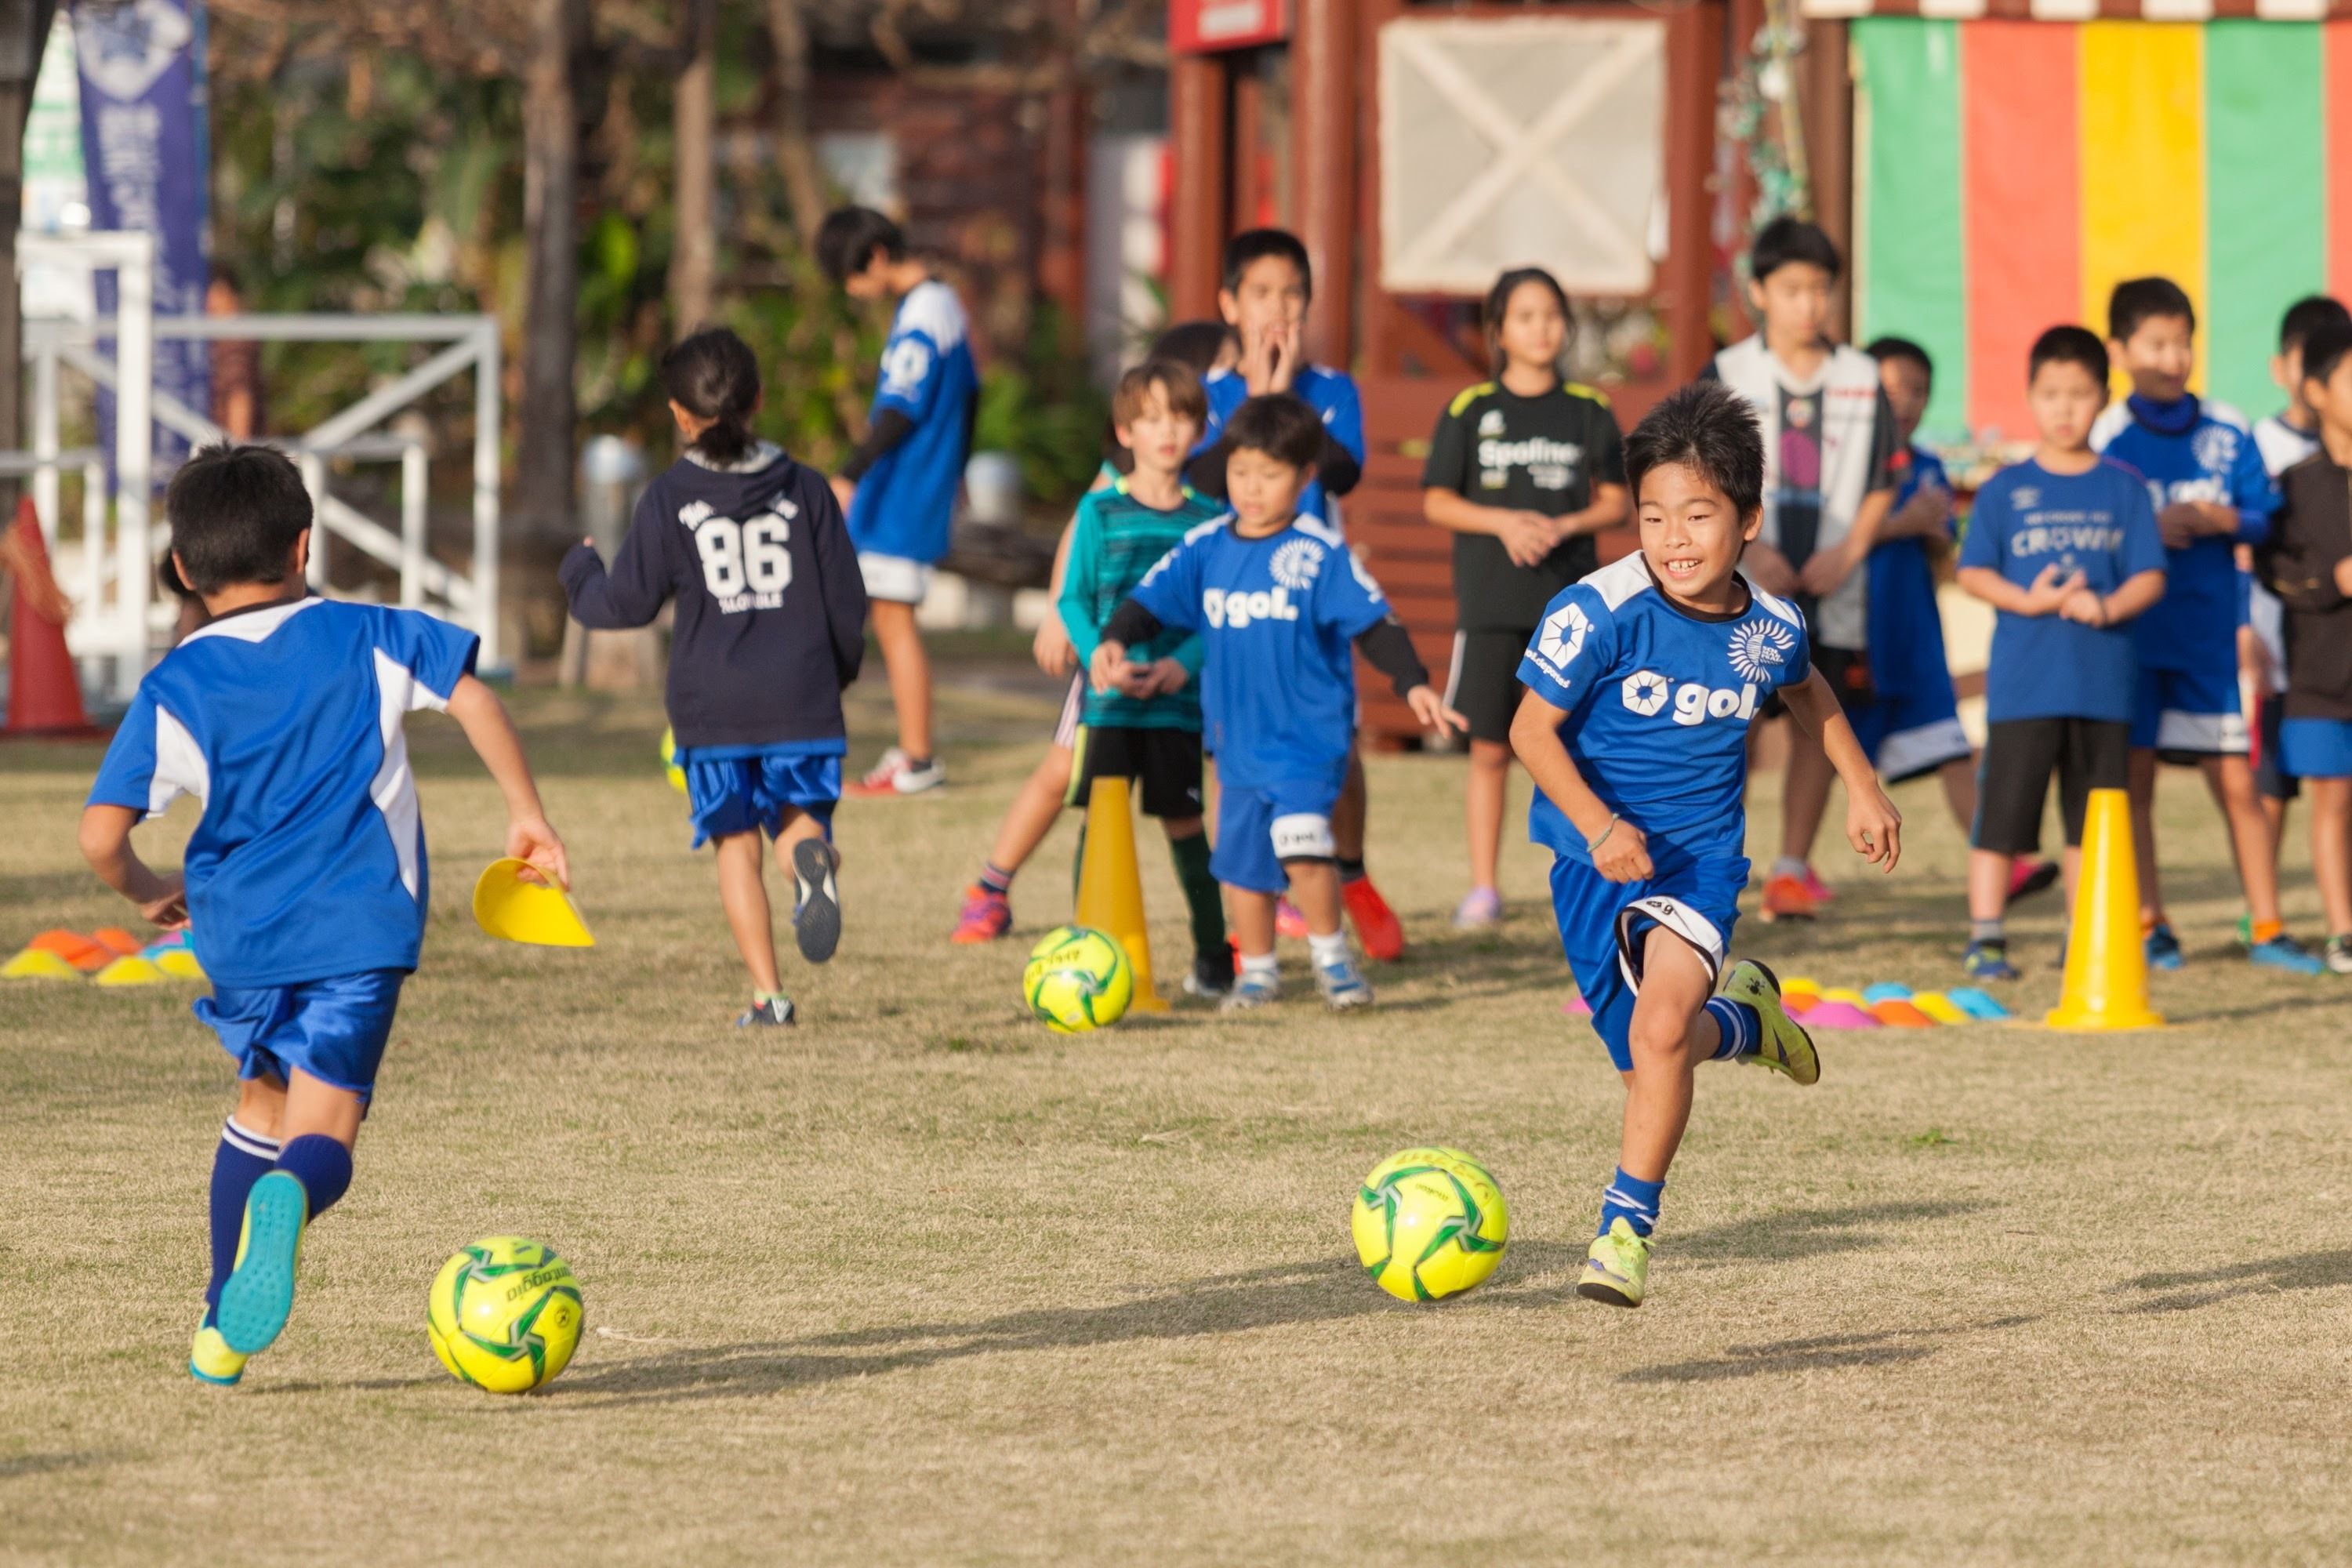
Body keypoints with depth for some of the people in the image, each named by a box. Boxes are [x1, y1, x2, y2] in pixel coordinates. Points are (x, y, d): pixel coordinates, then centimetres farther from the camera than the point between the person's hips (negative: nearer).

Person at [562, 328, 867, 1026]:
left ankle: (767, 993, 0)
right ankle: (812, 858, -26)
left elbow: (627, 603, 0)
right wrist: (836, 673, 26)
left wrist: (581, 575, 22)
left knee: (735, 843, 8)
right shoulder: (805, 489, 4)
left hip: (713, 709, -1)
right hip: (802, 702, 1)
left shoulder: (669, 498, -3)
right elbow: (847, 603, 7)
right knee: (798, 817, 13)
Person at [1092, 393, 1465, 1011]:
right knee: (1242, 861, 13)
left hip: (1309, 733, -5)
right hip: (1239, 739, 5)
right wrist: (1114, 642, -18)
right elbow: (1152, 600, 1)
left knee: (1301, 844, -22)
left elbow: (1373, 622, -7)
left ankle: (1331, 955, -1)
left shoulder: (1320, 553, -8)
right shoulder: (1206, 548, 2)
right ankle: (1257, 970, 31)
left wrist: (1413, 684, -17)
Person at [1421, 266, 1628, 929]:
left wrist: (1561, 526, -12)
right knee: (1490, 750, 0)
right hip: (1489, 602, 0)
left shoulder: (1589, 411, 6)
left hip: (1571, 600, 0)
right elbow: (1437, 501, 4)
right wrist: (1503, 523, -12)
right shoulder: (1470, 411, 4)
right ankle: (1483, 887, 6)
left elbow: (1614, 501, 6)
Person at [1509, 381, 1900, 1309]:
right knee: (1653, 1059, 11)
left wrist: (1861, 787, 21)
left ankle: (1628, 1230, -16)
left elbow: (1805, 691, 19)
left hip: (1700, 858, 0)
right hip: (1598, 860, 0)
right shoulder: (1602, 613, -19)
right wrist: (1598, 824, -27)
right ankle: (1740, 1018, 45)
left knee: (1661, 1028, -24)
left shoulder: (1769, 628, -6)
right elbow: (1533, 728, -14)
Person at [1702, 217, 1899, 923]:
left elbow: (1881, 487, 9)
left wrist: (1847, 552, -5)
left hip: (1830, 583, 2)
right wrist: (1750, 549, -13)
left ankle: (1793, 867, 10)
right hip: (1744, 584, -2)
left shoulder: (1862, 380, 7)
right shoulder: (1727, 374, 2)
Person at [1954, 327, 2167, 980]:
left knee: (2093, 816, 9)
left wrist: (2109, 606, -17)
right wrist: (2027, 600, -16)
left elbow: (2149, 576, 3)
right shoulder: (2008, 488, 4)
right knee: (2004, 811, -4)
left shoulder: (2123, 489, 6)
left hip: (2102, 681, 2)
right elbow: (1973, 571, 1)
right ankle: (1985, 937, 0)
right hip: (2023, 681, -2)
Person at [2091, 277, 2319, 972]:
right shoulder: (2108, 437, -2)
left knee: (2236, 783, 0)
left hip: (2208, 634, 1)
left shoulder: (2227, 432, 4)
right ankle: (2149, 925, 13)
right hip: (2131, 633, -1)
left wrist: (2217, 519, -13)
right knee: (2134, 779, 3)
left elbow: (2262, 517, 5)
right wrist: (2149, 529, -19)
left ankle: (2267, 928, 5)